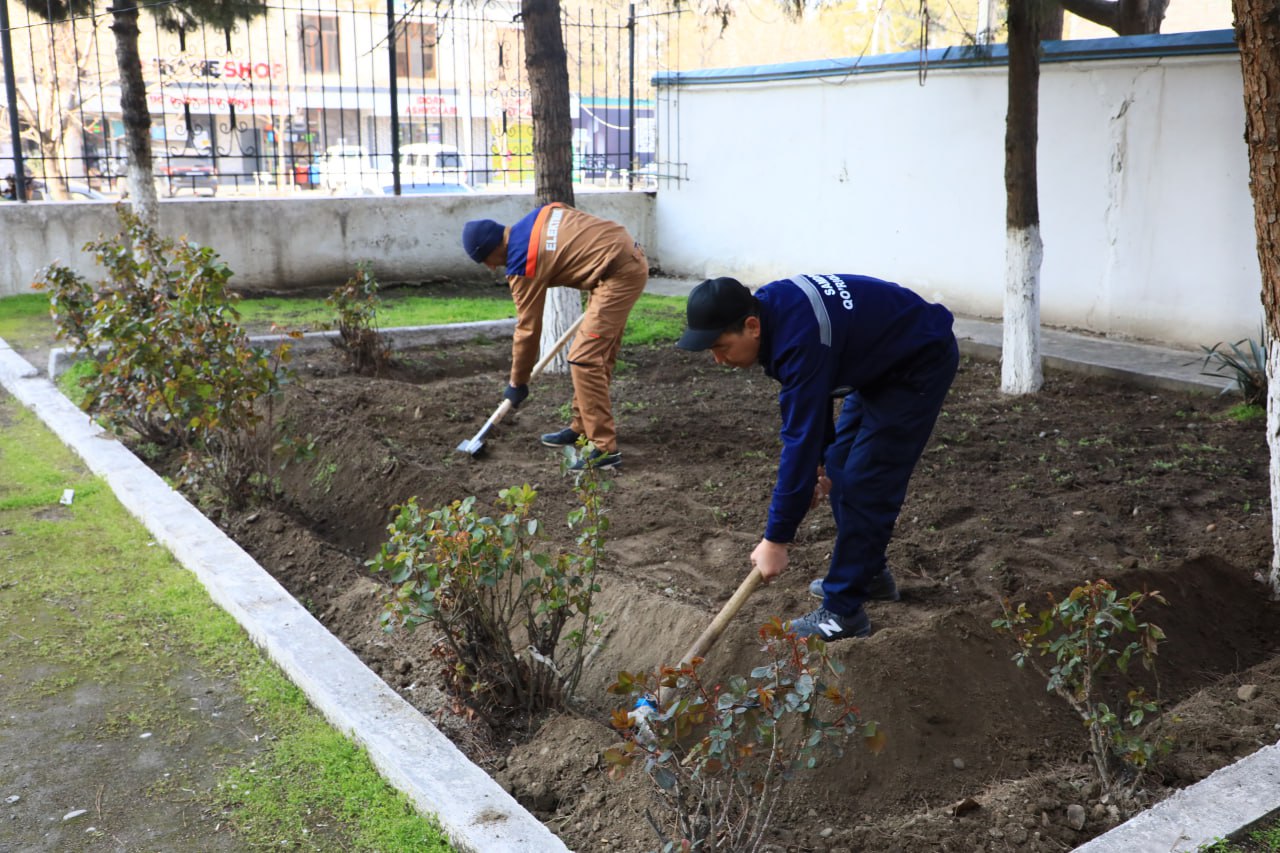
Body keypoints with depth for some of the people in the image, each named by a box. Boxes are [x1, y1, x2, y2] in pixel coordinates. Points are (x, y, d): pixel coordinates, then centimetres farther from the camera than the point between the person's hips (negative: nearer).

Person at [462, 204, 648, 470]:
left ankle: (605, 449, -10)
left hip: (620, 273, -10)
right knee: (599, 354, 18)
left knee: (584, 358, -11)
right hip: (630, 255, 10)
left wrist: (518, 382, 7)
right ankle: (583, 427, 29)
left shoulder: (523, 262, -11)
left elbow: (527, 328, -5)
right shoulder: (541, 214, 10)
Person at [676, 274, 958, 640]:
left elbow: (801, 438, -34)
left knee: (865, 483, -12)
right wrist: (819, 459, 7)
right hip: (881, 361, 9)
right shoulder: (768, 305, -9)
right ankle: (869, 572, 28)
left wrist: (775, 540, -28)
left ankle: (843, 613, -4)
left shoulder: (800, 338, -36)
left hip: (920, 364, -9)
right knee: (841, 467, 13)